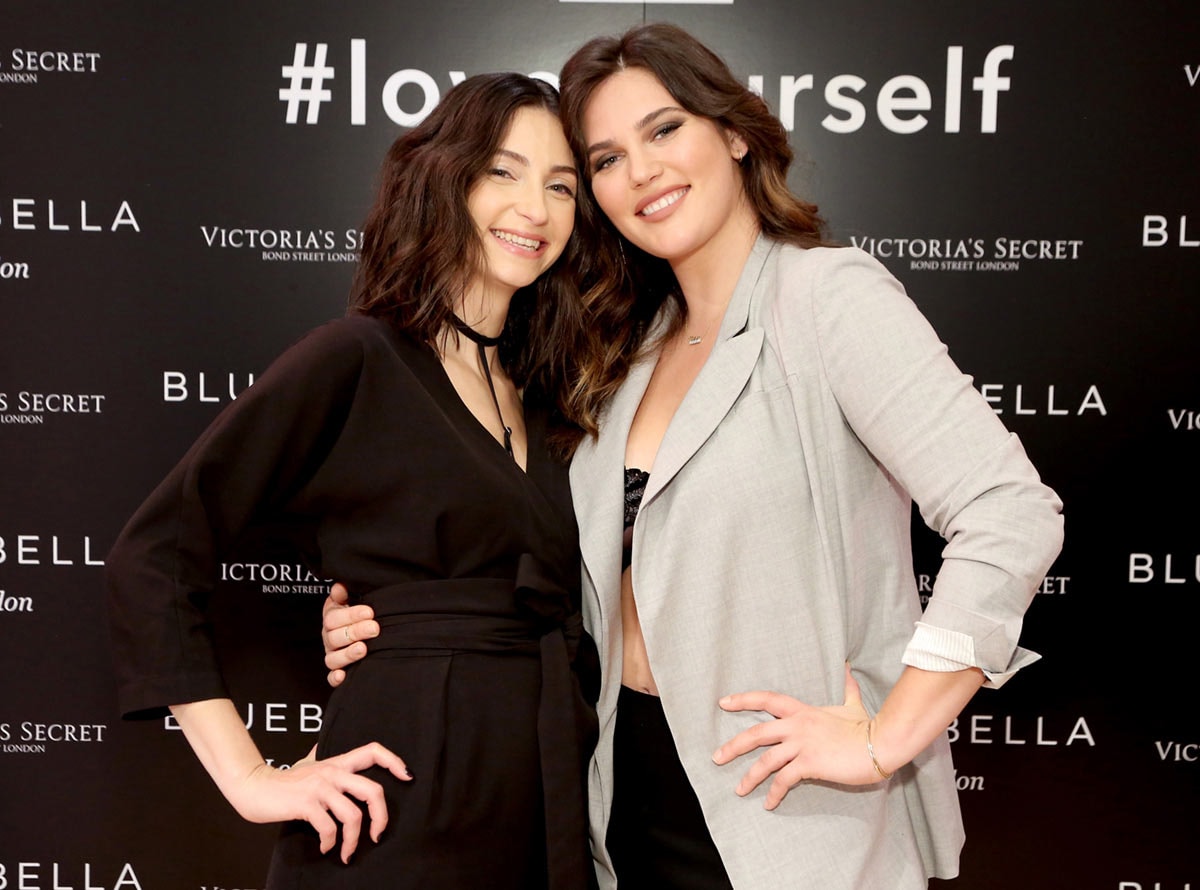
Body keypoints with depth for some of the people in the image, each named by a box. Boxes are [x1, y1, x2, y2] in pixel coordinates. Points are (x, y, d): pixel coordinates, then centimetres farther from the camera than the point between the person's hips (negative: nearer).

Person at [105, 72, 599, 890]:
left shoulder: (540, 395, 11)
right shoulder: (356, 360, -8)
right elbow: (154, 556, -11)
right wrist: (250, 780, -14)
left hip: (547, 809, 6)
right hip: (404, 816, -6)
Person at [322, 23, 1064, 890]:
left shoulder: (828, 294, -13)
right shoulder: (633, 349, 8)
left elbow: (1013, 517, -22)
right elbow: (596, 574, 11)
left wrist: (884, 743, -19)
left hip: (782, 814, -6)